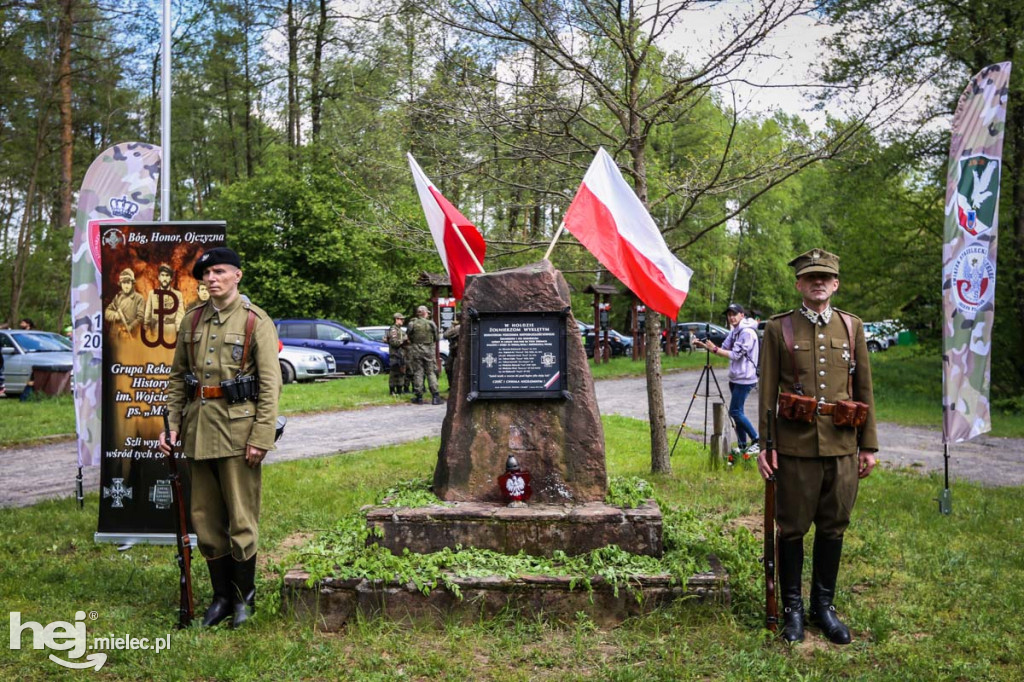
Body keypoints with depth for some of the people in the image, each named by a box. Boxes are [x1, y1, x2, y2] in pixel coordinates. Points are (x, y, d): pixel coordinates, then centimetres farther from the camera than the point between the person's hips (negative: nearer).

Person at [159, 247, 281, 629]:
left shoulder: (256, 322, -5)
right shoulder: (192, 321, 11)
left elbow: (270, 385, -9)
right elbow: (177, 377, 16)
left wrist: (261, 438, -15)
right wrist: (171, 424, 7)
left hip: (238, 431, -5)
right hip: (198, 431, 6)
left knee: (241, 518, 2)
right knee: (205, 518, 11)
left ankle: (244, 596, 19)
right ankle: (221, 597, 25)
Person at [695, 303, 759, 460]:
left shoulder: (747, 332, -15)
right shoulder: (734, 331, 13)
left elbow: (736, 354, -19)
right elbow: (724, 349, 10)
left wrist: (715, 349, -18)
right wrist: (704, 345, -1)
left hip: (745, 379, -9)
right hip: (735, 378, 9)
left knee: (735, 412, -9)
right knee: (737, 412, 10)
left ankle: (757, 441, 1)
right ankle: (742, 446, 16)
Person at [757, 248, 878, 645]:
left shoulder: (852, 327, 8)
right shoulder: (778, 329, 0)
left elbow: (864, 389, 10)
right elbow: (768, 392, 0)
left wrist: (869, 445, 8)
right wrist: (765, 445, -4)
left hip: (842, 447, 3)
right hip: (796, 445, -2)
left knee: (833, 527, 11)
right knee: (793, 528, 6)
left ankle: (824, 605, 26)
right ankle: (792, 608, 20)